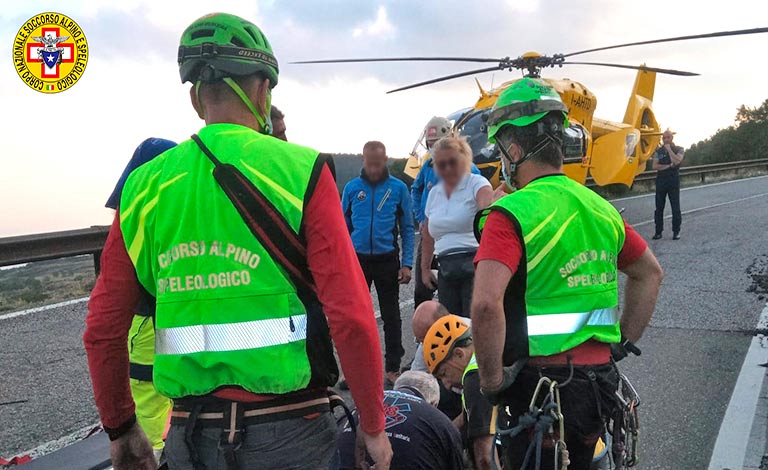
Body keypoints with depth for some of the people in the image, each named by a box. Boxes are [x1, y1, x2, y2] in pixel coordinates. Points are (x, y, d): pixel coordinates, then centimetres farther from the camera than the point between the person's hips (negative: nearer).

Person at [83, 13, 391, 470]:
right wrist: (373, 425, -3)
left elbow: (102, 330, 4)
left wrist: (120, 429, 18)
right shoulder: (300, 171, -11)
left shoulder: (146, 186, 1)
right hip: (287, 431, -3)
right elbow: (351, 317, -17)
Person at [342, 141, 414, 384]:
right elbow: (343, 227, 7)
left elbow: (407, 229, 1)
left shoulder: (398, 188, -1)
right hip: (357, 260, 2)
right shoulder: (352, 188, 3)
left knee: (391, 316, 9)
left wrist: (407, 264, -6)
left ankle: (393, 367, 21)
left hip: (387, 260, -1)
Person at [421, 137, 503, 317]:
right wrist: (425, 268, 21)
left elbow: (487, 204, -25)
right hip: (446, 269, 6)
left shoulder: (476, 183, -2)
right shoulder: (434, 193, 15)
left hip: (474, 264, -6)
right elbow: (428, 236, 23)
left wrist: (491, 203, -48)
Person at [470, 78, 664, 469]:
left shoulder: (510, 213, -17)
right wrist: (623, 343, 19)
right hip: (600, 377, 7)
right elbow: (650, 273, 18)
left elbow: (486, 304, -30)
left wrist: (492, 380, -17)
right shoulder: (599, 208, 6)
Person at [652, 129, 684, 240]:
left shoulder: (679, 149, 4)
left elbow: (676, 161, -16)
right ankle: (658, 231, 8)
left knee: (675, 207, 0)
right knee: (659, 207, 3)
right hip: (660, 180, 2)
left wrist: (669, 149, -10)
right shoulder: (658, 151, 9)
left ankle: (676, 231, 7)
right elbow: (654, 166, -2)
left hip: (673, 181, -2)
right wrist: (669, 166, -11)